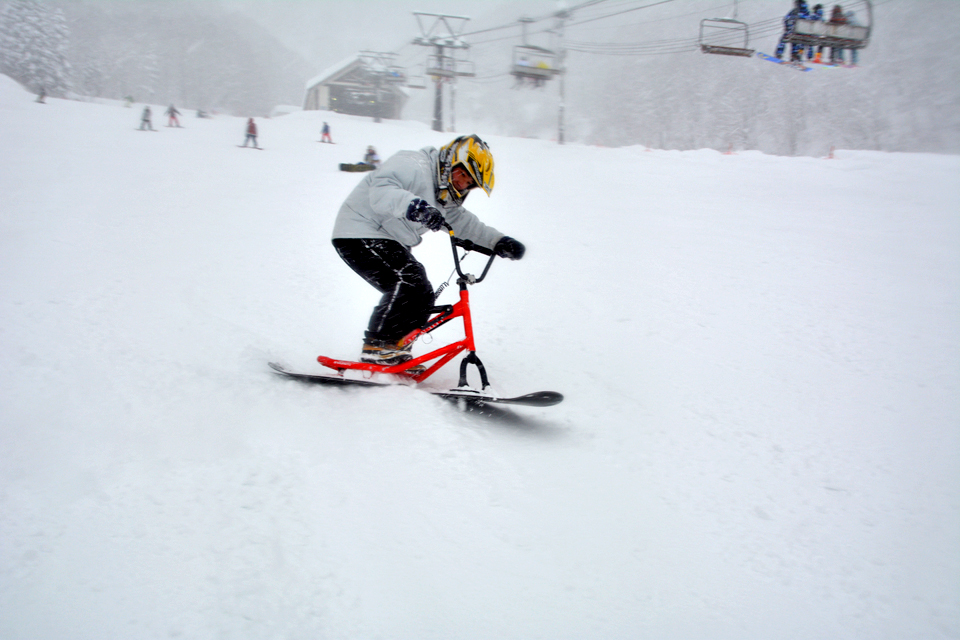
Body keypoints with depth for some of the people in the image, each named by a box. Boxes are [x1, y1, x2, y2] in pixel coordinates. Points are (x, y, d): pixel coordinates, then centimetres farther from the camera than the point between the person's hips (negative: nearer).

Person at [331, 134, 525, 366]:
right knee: (408, 284, -24)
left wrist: (498, 242, 9)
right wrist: (414, 207, -53)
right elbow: (381, 191, -35)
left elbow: (462, 221, 20)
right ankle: (377, 347, -20)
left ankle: (395, 351, 15)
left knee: (422, 297, 6)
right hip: (360, 235, -10)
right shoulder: (414, 166, -19)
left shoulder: (443, 196, 13)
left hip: (390, 242, 10)